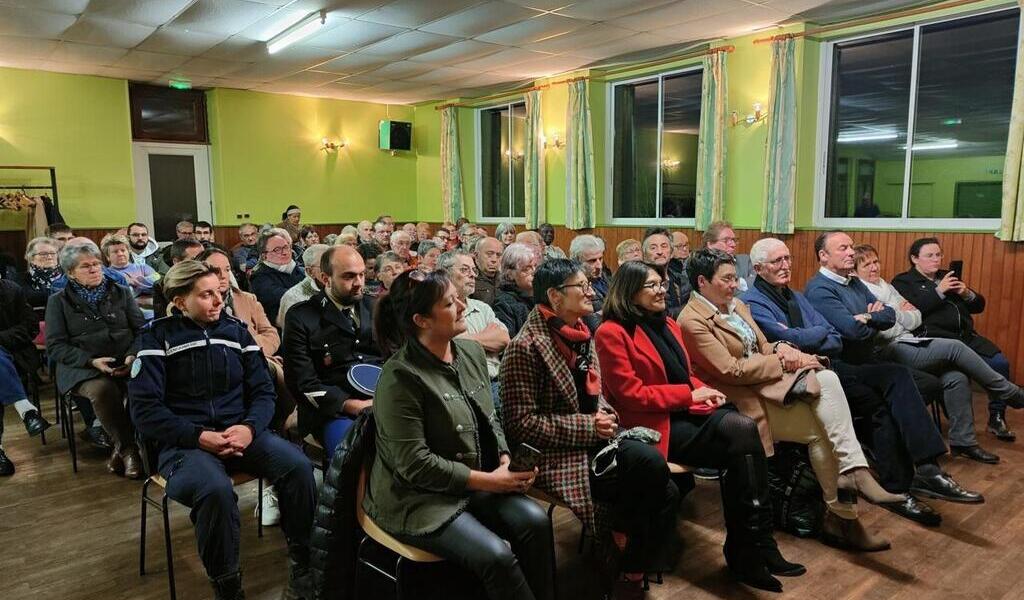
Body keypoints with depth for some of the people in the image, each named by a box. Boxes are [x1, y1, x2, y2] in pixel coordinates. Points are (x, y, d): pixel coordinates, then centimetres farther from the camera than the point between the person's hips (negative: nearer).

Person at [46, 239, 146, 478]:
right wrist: (91, 361, -13)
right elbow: (55, 345, 3)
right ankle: (128, 448, -17)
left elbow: (141, 329, 9)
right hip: (82, 368, -1)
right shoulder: (59, 301, 11)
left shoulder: (121, 293, 16)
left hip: (126, 364, 2)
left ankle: (120, 445, -14)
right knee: (102, 389, -37)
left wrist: (133, 355, -12)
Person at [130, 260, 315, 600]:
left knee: (299, 466, -23)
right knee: (216, 490, -35)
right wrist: (199, 436, -20)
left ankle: (303, 564, -3)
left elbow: (263, 390, 6)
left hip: (239, 431, 4)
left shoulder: (236, 330, 9)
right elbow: (145, 409, -8)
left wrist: (249, 427, -15)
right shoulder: (157, 337, -1)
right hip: (183, 440, -3)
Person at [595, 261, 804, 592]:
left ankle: (748, 550, -16)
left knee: (743, 428, -23)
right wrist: (690, 394, -13)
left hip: (685, 412, 7)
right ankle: (755, 549, -14)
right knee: (741, 433, -24)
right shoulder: (612, 333, -9)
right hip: (654, 425, -7)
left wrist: (704, 391, 1)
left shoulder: (667, 324, 17)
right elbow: (631, 394, -14)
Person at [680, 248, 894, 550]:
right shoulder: (692, 321, -12)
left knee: (827, 378, -20)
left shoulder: (736, 305, 16)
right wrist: (784, 361, -12)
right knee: (820, 429, -19)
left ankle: (854, 471, -21)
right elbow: (732, 371, -16)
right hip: (746, 397, -8)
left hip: (770, 379, 8)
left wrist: (781, 348, -6)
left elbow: (763, 347, 17)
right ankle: (842, 517, -6)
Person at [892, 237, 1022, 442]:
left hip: (966, 335, 6)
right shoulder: (903, 282, 8)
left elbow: (979, 306, 24)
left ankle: (997, 418, 1)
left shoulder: (948, 276, 26)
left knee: (1000, 363, -15)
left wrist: (967, 294, 3)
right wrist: (938, 291, -13)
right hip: (934, 338, -6)